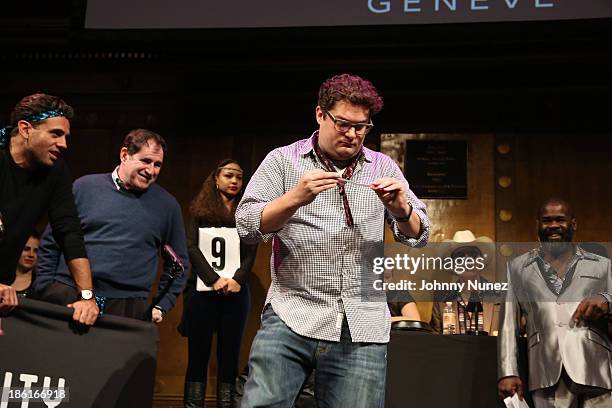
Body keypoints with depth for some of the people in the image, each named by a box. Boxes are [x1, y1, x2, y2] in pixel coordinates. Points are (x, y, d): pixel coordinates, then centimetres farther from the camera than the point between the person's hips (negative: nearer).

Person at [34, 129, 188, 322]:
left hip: (129, 306, 0)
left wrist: (161, 306, 6)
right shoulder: (84, 186, 4)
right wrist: (45, 289, 4)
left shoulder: (168, 205, 6)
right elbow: (50, 243, 9)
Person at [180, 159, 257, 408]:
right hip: (201, 291, -1)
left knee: (229, 356, 0)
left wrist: (237, 280, -14)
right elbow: (192, 248, -1)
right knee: (198, 354, 1)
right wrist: (214, 279, -14)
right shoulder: (200, 210, 10)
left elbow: (250, 253, 4)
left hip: (236, 292, 1)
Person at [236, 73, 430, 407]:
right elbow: (247, 226, -3)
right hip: (291, 317, -2)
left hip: (362, 330, 2)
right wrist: (295, 198, -19)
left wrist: (402, 210, -12)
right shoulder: (282, 160, 5)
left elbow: (418, 236, 9)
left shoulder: (383, 167, 12)